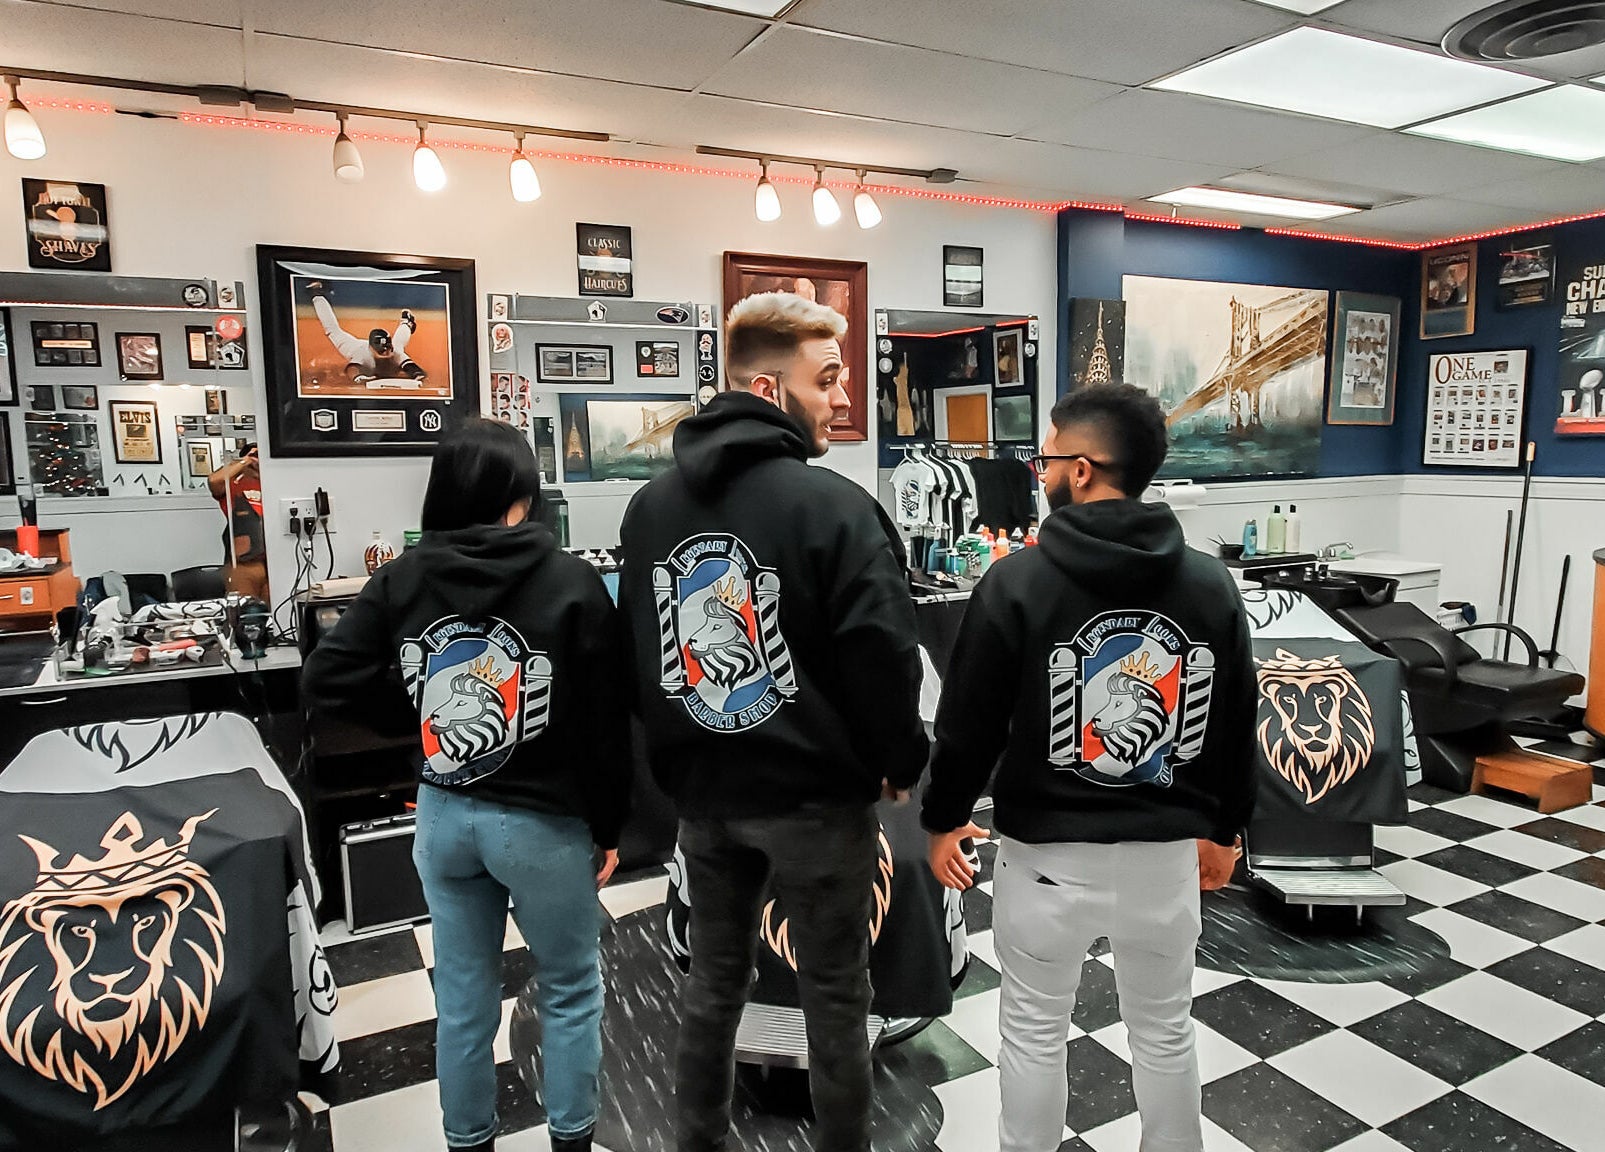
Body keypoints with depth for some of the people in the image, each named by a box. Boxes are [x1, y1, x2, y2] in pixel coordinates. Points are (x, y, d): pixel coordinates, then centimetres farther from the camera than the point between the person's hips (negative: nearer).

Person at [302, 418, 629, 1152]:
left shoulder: (401, 578, -4)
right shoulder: (570, 582, -14)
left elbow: (326, 683, -4)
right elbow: (605, 720, -12)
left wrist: (420, 717, 6)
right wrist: (609, 826, -1)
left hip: (443, 811, 4)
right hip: (544, 820, -4)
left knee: (462, 994, 19)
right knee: (570, 990, 17)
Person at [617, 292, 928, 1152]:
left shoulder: (650, 506, 5)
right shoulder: (833, 505, -18)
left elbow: (635, 648, 11)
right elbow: (883, 656, -19)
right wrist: (901, 761, -2)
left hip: (702, 789, 6)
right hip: (815, 793, -6)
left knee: (714, 980, 22)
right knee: (835, 996, 12)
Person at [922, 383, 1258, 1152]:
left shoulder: (1017, 582, -15)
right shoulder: (1212, 585, -2)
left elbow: (968, 723, -11)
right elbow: (1236, 727, 6)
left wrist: (942, 820, 4)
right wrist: (1223, 828, 20)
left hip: (1049, 852, -3)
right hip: (1167, 851, 4)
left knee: (1033, 1033, 15)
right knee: (1164, 1031, 22)